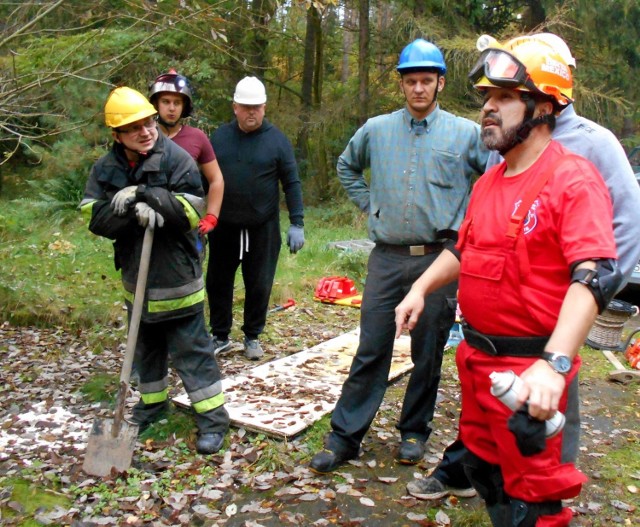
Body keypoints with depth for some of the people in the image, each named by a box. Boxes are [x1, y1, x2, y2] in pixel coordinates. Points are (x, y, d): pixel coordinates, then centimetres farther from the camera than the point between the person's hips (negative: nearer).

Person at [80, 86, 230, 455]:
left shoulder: (177, 159, -13)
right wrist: (131, 211, -27)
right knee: (146, 346, 21)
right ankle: (153, 402, 41)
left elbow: (192, 211, -19)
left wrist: (150, 197, -30)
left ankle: (213, 417, 10)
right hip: (136, 276, 6)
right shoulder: (106, 169, 0)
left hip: (178, 276, -5)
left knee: (192, 348, 0)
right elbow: (95, 217, -9)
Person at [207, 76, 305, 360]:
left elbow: (292, 184, -4)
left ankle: (252, 337, 25)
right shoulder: (220, 136, 3)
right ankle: (220, 336, 26)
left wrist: (297, 224, -9)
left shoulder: (277, 140, -4)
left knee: (259, 286, 6)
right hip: (223, 227, 3)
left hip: (262, 229, -2)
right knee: (217, 283, 10)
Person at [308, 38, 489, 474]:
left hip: (439, 257, -1)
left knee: (429, 353, 9)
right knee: (371, 350, 4)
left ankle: (415, 431, 27)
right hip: (387, 257, 2)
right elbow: (347, 166, 24)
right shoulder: (376, 130, 7)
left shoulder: (466, 133, -1)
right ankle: (344, 436, 11)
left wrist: (470, 217, 1)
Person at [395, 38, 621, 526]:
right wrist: (421, 288, 6)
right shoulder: (487, 182, 9)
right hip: (477, 357, 8)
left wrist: (554, 364, -38)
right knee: (482, 467, 24)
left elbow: (595, 277, -28)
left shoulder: (574, 179, -17)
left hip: (531, 368, -8)